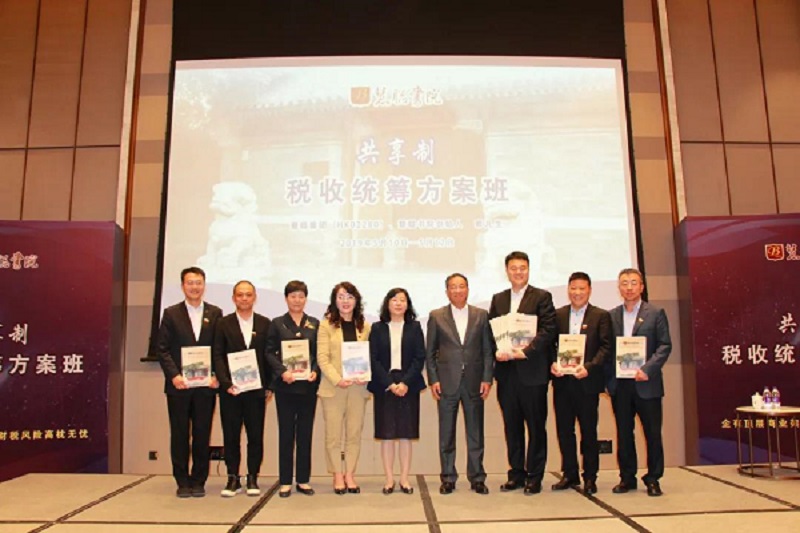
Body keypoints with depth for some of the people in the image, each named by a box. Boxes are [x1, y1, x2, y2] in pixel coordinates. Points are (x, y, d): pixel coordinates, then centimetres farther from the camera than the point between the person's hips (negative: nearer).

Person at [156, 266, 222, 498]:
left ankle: (198, 481, 17)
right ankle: (183, 482, 17)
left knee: (202, 435, 5)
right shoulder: (171, 313, 5)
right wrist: (174, 375, -11)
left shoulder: (215, 313, 6)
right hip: (179, 384, 0)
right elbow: (162, 348, 0)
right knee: (179, 435, 6)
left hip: (206, 384, 0)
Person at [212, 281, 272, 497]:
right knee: (231, 436, 4)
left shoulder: (265, 324, 7)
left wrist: (269, 386, -1)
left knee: (256, 436, 4)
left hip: (256, 389, 0)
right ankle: (233, 478, 15)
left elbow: (270, 356, 5)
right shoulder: (223, 324, 5)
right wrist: (226, 383, -10)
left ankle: (253, 478, 15)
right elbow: (218, 356, 1)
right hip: (230, 389, 0)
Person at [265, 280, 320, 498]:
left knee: (305, 433, 6)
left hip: (308, 385, 2)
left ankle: (303, 480, 16)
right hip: (285, 385, -1)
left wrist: (315, 371, -10)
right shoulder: (277, 324, 5)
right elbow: (270, 353, 1)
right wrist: (282, 371, -13)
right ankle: (285, 482, 12)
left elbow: (320, 353, 7)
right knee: (286, 433, 3)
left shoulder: (314, 324, 9)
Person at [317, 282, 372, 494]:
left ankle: (350, 474, 19)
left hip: (358, 387, 2)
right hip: (333, 387, -2)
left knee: (354, 433, 7)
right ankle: (337, 475, 16)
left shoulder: (364, 326, 8)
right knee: (333, 434, 4)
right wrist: (337, 379, -17)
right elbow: (322, 357, -6)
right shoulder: (326, 325, 0)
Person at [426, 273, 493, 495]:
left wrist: (487, 379, -2)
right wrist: (433, 380, -3)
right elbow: (430, 352, 4)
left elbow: (488, 350, 6)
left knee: (476, 433, 7)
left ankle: (477, 478, 19)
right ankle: (448, 478, 17)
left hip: (474, 382, 1)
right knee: (446, 434, 6)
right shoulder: (436, 316, 4)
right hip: (447, 383, -1)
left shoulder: (481, 315, 7)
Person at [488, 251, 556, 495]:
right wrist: (496, 351, -9)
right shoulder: (498, 299, 14)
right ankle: (516, 473, 22)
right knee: (512, 426, 11)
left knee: (536, 426, 4)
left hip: (532, 371, -4)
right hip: (506, 371, 4)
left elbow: (548, 330, -9)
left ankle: (534, 476, 14)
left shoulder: (542, 297, 0)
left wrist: (525, 351, -19)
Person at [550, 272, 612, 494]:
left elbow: (606, 347, -6)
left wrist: (589, 367, -17)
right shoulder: (557, 315, 8)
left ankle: (590, 477, 19)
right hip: (562, 381, 3)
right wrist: (552, 363, -10)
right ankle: (569, 474, 22)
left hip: (587, 381, -3)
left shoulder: (601, 316, 1)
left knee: (589, 430, 6)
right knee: (564, 430, 9)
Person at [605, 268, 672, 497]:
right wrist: (608, 377, -4)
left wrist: (647, 369, -15)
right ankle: (627, 478, 20)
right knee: (623, 433, 9)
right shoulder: (611, 316, 9)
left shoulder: (655, 313, 2)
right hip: (619, 384, 2)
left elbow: (665, 345, -3)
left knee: (652, 432, 4)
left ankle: (653, 479, 17)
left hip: (646, 383, -2)